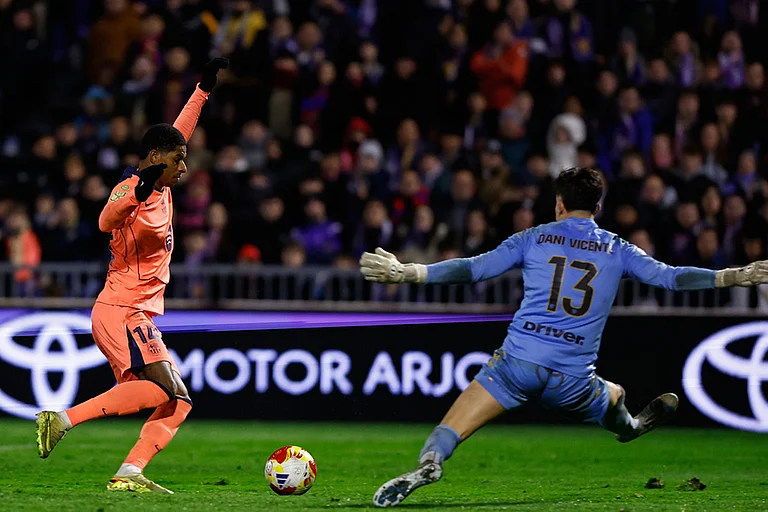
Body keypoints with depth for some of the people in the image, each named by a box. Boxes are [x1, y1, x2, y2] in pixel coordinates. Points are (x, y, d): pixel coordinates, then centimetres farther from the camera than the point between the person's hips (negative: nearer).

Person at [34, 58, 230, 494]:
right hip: (122, 312, -10)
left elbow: (180, 132, 29)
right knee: (164, 388, -26)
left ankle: (129, 474, -12)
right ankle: (64, 419, -26)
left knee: (179, 403, 1)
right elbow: (107, 221, -33)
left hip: (140, 317, 10)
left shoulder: (162, 188, 14)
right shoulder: (132, 190, -11)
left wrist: (205, 89, 32)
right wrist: (136, 193, -49)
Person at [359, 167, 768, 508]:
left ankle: (428, 462, -36)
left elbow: (474, 268, 5)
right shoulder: (617, 251, 11)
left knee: (450, 431, -10)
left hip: (520, 359, -1)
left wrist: (407, 273, 7)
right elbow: (669, 277, 9)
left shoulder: (534, 238, 9)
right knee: (614, 398, 34)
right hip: (572, 378, 2)